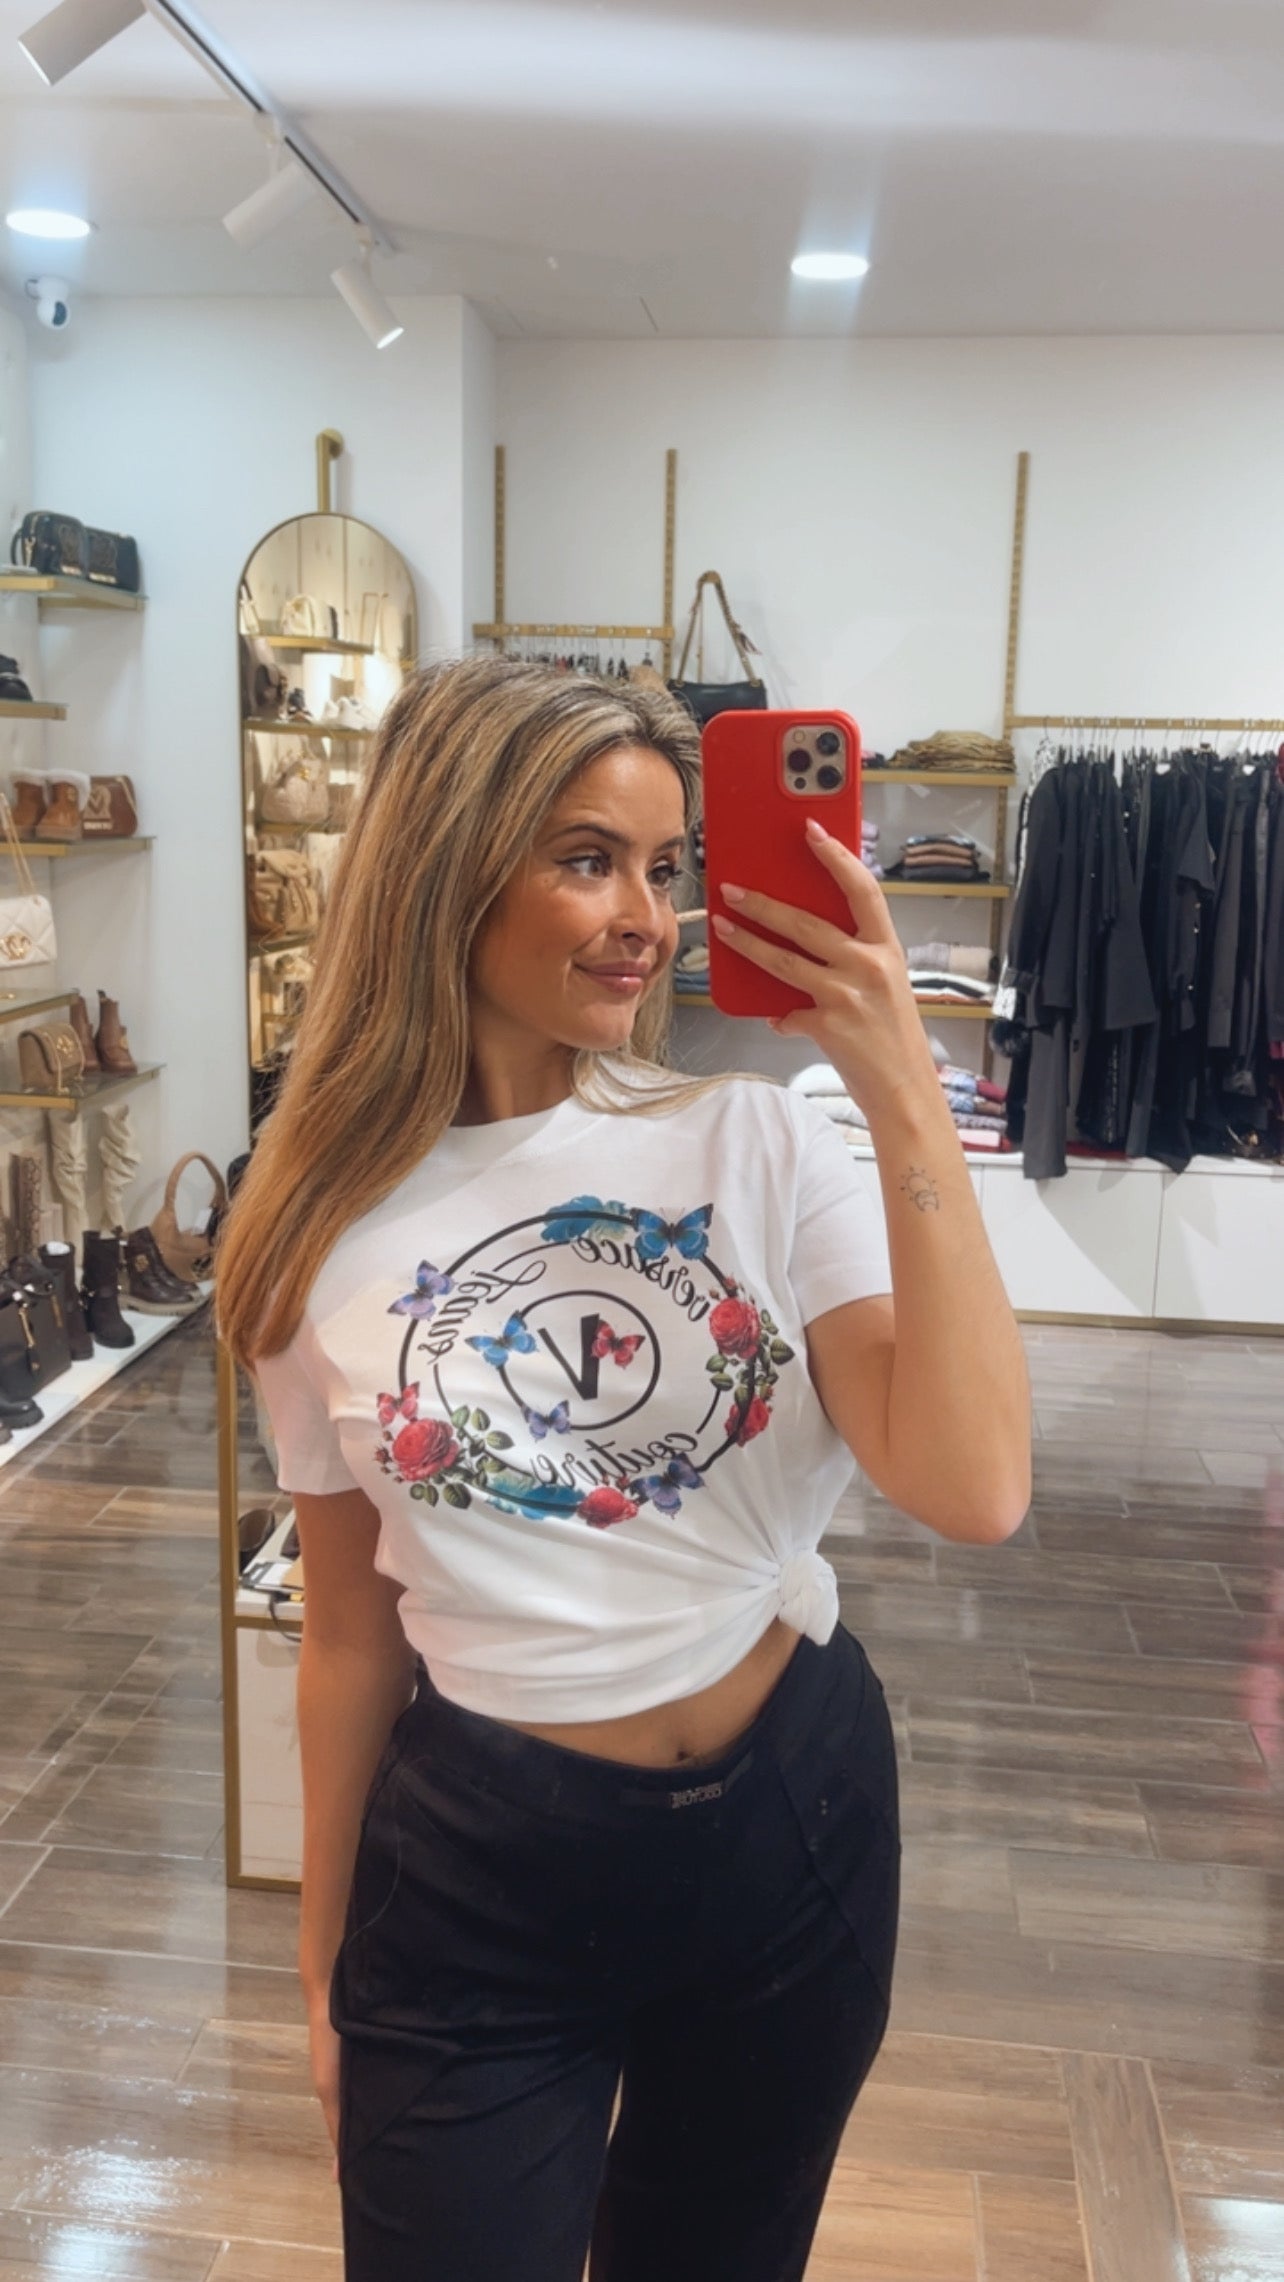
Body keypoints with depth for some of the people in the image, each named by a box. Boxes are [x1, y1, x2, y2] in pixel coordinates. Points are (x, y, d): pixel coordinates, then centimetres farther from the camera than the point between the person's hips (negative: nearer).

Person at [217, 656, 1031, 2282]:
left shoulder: (754, 1143, -9)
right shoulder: (326, 1231, -7)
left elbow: (974, 1493, -21)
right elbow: (349, 1632, 2)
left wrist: (903, 1095, -25)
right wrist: (326, 1961, 10)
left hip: (799, 1820, 2)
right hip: (482, 1865, -1)